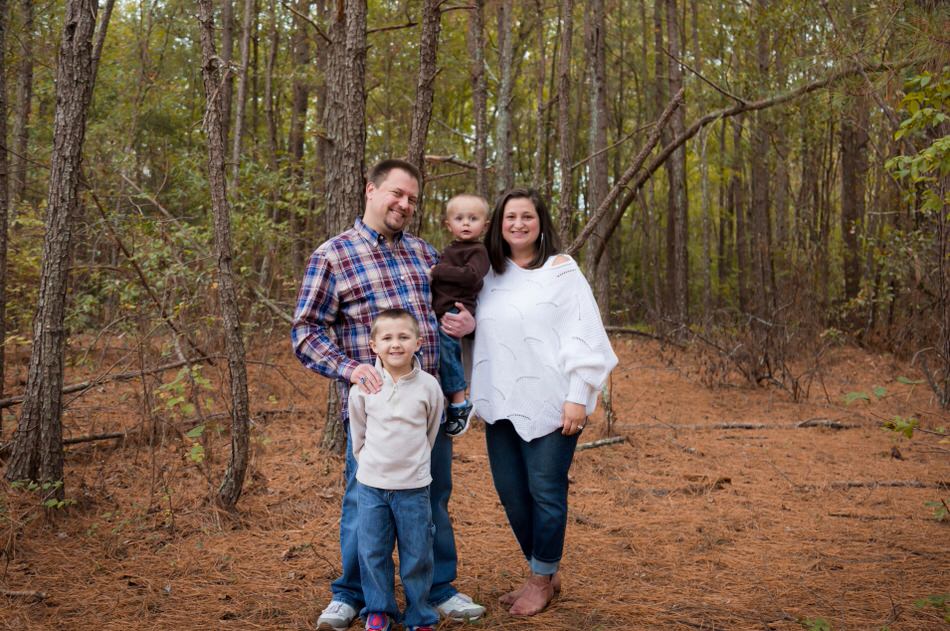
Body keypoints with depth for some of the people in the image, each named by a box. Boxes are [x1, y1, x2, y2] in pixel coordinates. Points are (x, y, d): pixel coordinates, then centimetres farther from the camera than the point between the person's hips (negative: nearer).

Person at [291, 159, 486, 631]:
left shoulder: (424, 252, 12)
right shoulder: (332, 256, -3)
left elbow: (458, 305, 22)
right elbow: (305, 332, -7)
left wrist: (468, 323, -2)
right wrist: (348, 368, -22)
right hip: (370, 402, -4)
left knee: (433, 499, 14)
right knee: (363, 502, 8)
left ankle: (439, 589, 31)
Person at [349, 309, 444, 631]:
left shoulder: (428, 386, -7)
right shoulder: (363, 386, -5)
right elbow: (358, 433, 10)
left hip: (414, 486, -1)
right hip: (371, 484, 1)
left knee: (417, 554, 6)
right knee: (373, 551, 10)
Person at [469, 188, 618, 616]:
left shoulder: (561, 270, -3)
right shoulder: (489, 275, 12)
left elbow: (583, 336, -8)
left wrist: (577, 397, -14)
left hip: (548, 403, -5)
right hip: (502, 405, 5)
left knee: (546, 493, 1)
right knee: (510, 493, 10)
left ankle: (542, 580, 19)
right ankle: (543, 574, 28)